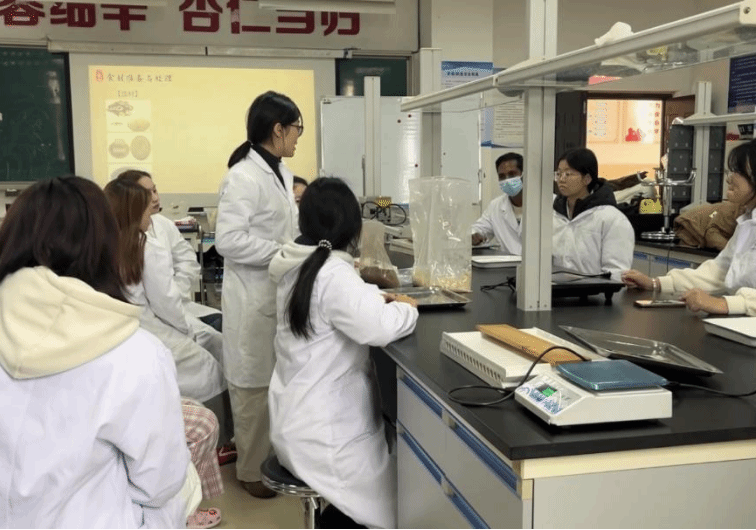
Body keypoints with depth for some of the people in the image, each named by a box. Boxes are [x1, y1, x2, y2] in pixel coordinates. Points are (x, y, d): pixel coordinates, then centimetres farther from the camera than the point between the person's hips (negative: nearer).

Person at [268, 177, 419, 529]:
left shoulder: (297, 268, 6)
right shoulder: (332, 273, -22)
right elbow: (379, 328, -34)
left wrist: (376, 299, 9)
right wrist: (407, 308, -14)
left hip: (300, 417, 9)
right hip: (320, 431, -9)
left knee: (394, 462, 17)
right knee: (398, 496, 0)